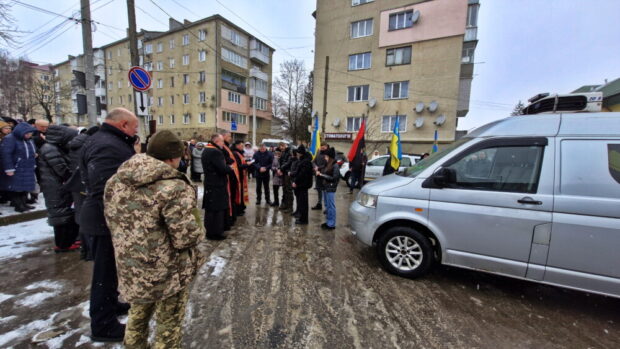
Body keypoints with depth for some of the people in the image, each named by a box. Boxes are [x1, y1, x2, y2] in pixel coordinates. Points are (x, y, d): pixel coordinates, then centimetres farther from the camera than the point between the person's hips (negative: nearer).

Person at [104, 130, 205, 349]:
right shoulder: (174, 188, -27)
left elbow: (113, 223, 10)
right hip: (168, 273, -7)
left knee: (137, 316, 31)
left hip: (130, 269, 7)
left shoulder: (116, 181, -1)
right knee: (169, 325, 18)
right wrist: (199, 230, -5)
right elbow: (186, 238, -26)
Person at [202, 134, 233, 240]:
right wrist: (231, 168, -5)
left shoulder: (206, 150, 14)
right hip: (216, 185, -10)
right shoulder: (215, 152, -19)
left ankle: (210, 231, 28)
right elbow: (223, 168, -24)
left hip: (210, 183, 10)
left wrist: (227, 167, 7)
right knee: (217, 209, -1)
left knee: (211, 209, 16)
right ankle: (215, 232, 9)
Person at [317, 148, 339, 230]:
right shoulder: (328, 165, 11)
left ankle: (331, 224, 9)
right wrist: (320, 173, -2)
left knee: (331, 206, -1)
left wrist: (322, 175, -15)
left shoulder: (335, 166, -14)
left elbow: (334, 178, -17)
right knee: (327, 206, 16)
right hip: (326, 187, 9)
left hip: (331, 189, -9)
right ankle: (328, 222, 28)